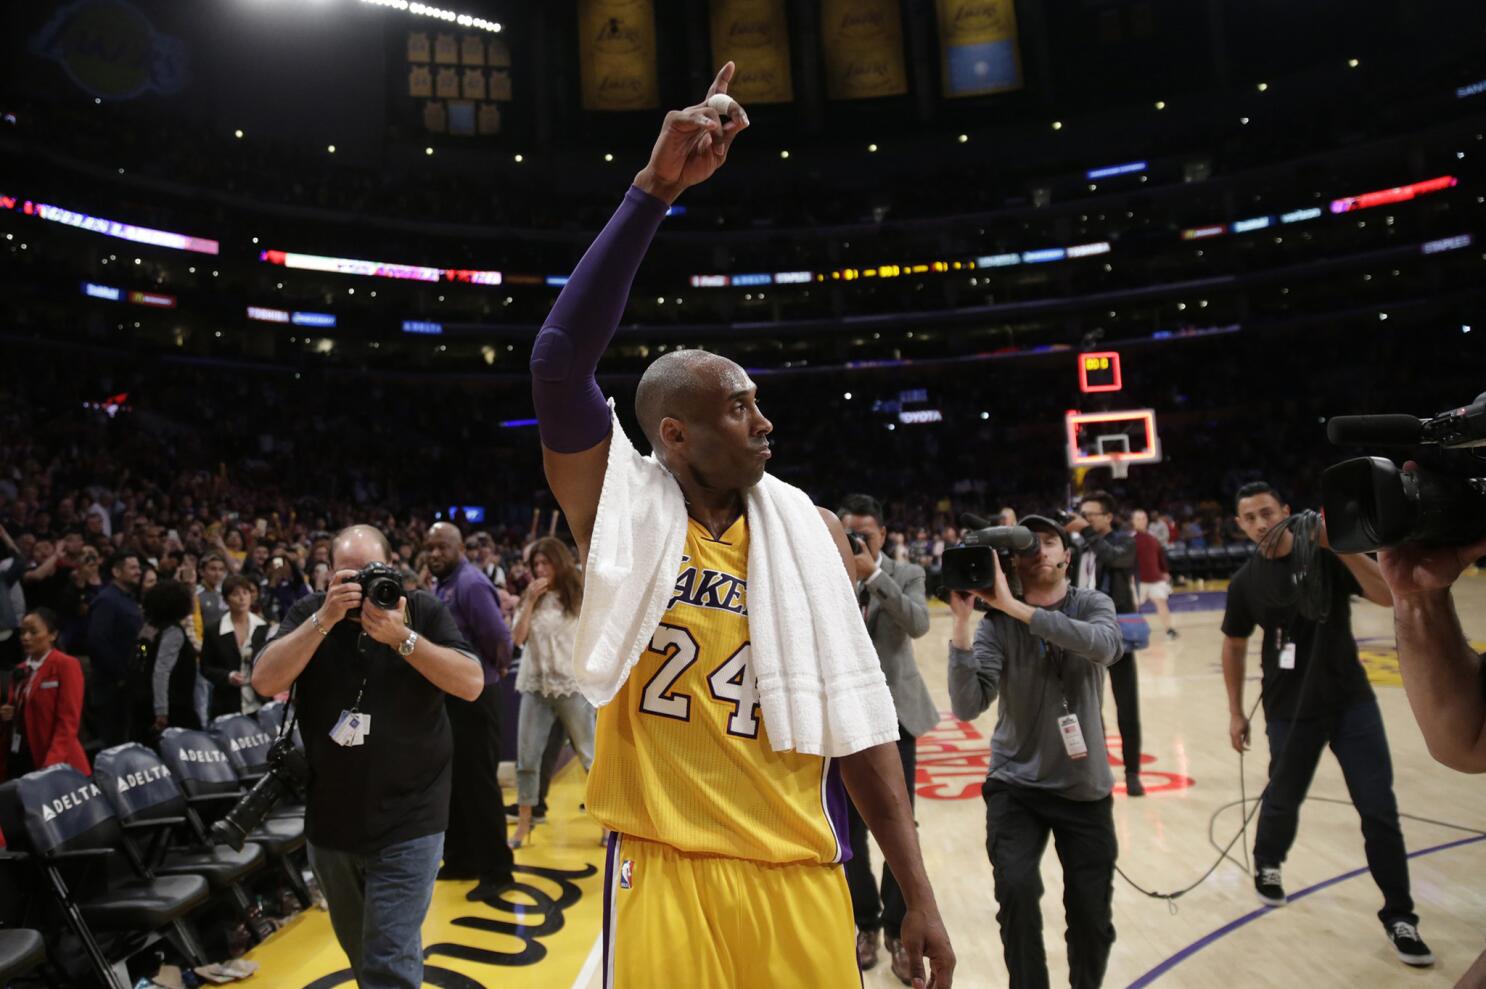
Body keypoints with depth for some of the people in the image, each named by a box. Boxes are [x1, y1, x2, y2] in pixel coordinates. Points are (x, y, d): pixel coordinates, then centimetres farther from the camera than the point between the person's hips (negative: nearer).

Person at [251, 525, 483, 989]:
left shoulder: (425, 611, -8)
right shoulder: (309, 612, -2)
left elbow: (472, 684, -17)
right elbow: (265, 681, -15)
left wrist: (402, 638, -27)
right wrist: (325, 618, -24)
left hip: (407, 822, -3)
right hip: (330, 819, 4)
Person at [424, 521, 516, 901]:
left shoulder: (471, 584, -18)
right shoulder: (444, 586, 12)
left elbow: (500, 639, -23)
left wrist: (492, 670, -6)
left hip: (473, 697, -9)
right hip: (450, 696, 9)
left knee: (478, 784, -2)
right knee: (453, 782, 17)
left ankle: (496, 870, 9)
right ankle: (460, 860, 30)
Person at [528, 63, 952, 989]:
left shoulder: (811, 532, 0)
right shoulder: (619, 512, -6)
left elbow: (855, 715, 2)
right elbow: (559, 360, -22)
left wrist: (918, 894, 3)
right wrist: (654, 189, -26)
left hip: (798, 876, 3)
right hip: (664, 872, -2)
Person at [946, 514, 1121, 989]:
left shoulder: (1093, 605, -4)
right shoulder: (996, 625, -9)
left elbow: (1104, 645, -29)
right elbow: (967, 706, -21)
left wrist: (1014, 607, -34)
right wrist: (962, 621, -31)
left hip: (1085, 787, 1)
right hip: (1015, 785, -1)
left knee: (1092, 918, 7)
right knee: (1016, 890, -19)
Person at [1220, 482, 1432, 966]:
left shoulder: (1326, 554, -8)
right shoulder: (1246, 582, -4)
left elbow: (1388, 595, -20)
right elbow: (1234, 646, 8)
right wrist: (1235, 712, 8)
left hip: (1352, 702, 0)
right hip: (1291, 710, 1)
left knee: (1379, 810, 1)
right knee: (1283, 800, 11)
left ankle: (1399, 915, 17)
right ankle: (1267, 864, 41)